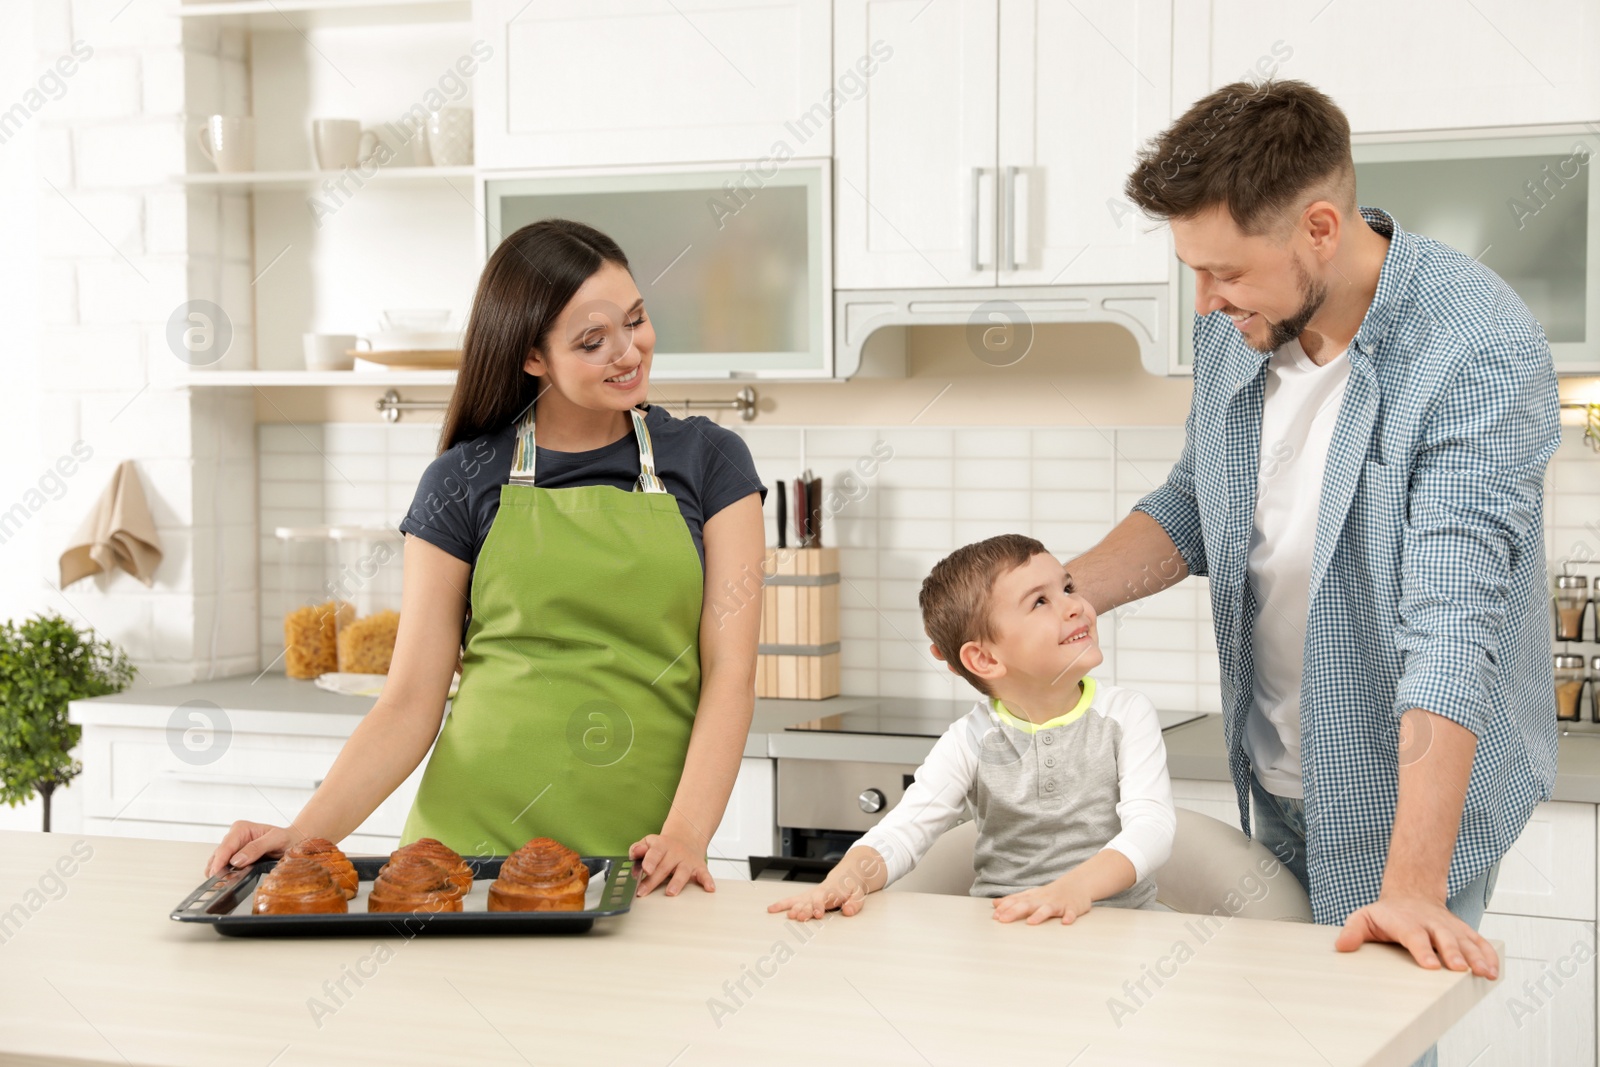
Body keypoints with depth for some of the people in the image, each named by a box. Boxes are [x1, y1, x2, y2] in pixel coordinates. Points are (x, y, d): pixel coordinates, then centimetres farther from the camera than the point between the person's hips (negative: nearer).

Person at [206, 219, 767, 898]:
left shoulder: (708, 461, 7)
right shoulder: (463, 482, 5)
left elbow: (729, 676, 0)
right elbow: (411, 702, 4)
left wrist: (686, 833, -16)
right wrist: (307, 834, -11)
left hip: (640, 860, 0)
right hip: (477, 840, 0)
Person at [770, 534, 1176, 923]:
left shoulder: (1126, 715, 1)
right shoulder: (971, 741, 2)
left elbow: (1151, 825, -12)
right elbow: (902, 831, -5)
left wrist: (1076, 886, -32)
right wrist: (849, 876, -29)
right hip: (1002, 927, -1)